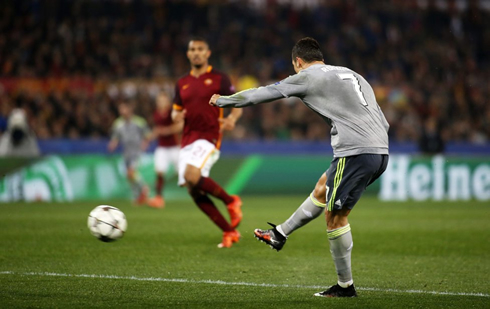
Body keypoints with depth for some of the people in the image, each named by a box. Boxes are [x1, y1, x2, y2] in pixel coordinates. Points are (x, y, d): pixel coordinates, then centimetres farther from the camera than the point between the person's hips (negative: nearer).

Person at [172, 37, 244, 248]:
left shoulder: (218, 79, 2)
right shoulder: (182, 84, 17)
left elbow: (237, 106, 2)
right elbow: (176, 111, 22)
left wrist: (232, 118, -21)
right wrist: (176, 116, -3)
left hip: (209, 137, -6)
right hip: (187, 141, 6)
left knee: (192, 176, -30)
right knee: (193, 192, -3)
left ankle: (230, 200, -7)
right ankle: (229, 232, 7)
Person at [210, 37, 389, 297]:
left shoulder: (308, 77, 2)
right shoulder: (351, 74, 24)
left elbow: (262, 94, 9)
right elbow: (383, 122, 21)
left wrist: (223, 101, 23)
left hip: (356, 152, -8)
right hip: (380, 151, 8)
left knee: (335, 215, 1)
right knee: (322, 189, 24)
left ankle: (345, 286, 5)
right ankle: (280, 234, 38)